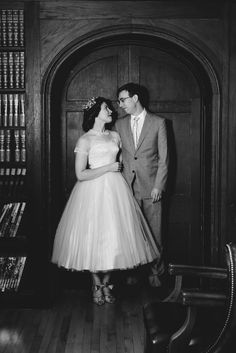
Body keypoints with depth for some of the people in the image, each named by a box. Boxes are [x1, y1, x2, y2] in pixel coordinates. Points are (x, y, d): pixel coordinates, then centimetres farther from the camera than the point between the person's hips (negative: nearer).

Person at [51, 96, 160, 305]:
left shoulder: (115, 136, 11)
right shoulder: (85, 140, -6)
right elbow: (81, 174, -13)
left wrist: (120, 167, 10)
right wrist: (109, 167, -12)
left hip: (115, 190, 5)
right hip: (93, 192, -5)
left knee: (115, 237, 3)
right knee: (93, 237, -1)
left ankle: (107, 282, 19)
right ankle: (97, 284, 16)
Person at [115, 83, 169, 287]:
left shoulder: (158, 123, 2)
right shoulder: (119, 125, 10)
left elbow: (164, 157, 0)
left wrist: (158, 186, -7)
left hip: (151, 187, -2)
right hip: (128, 186, 2)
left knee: (154, 232, 3)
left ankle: (155, 272, 16)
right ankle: (132, 271, 16)